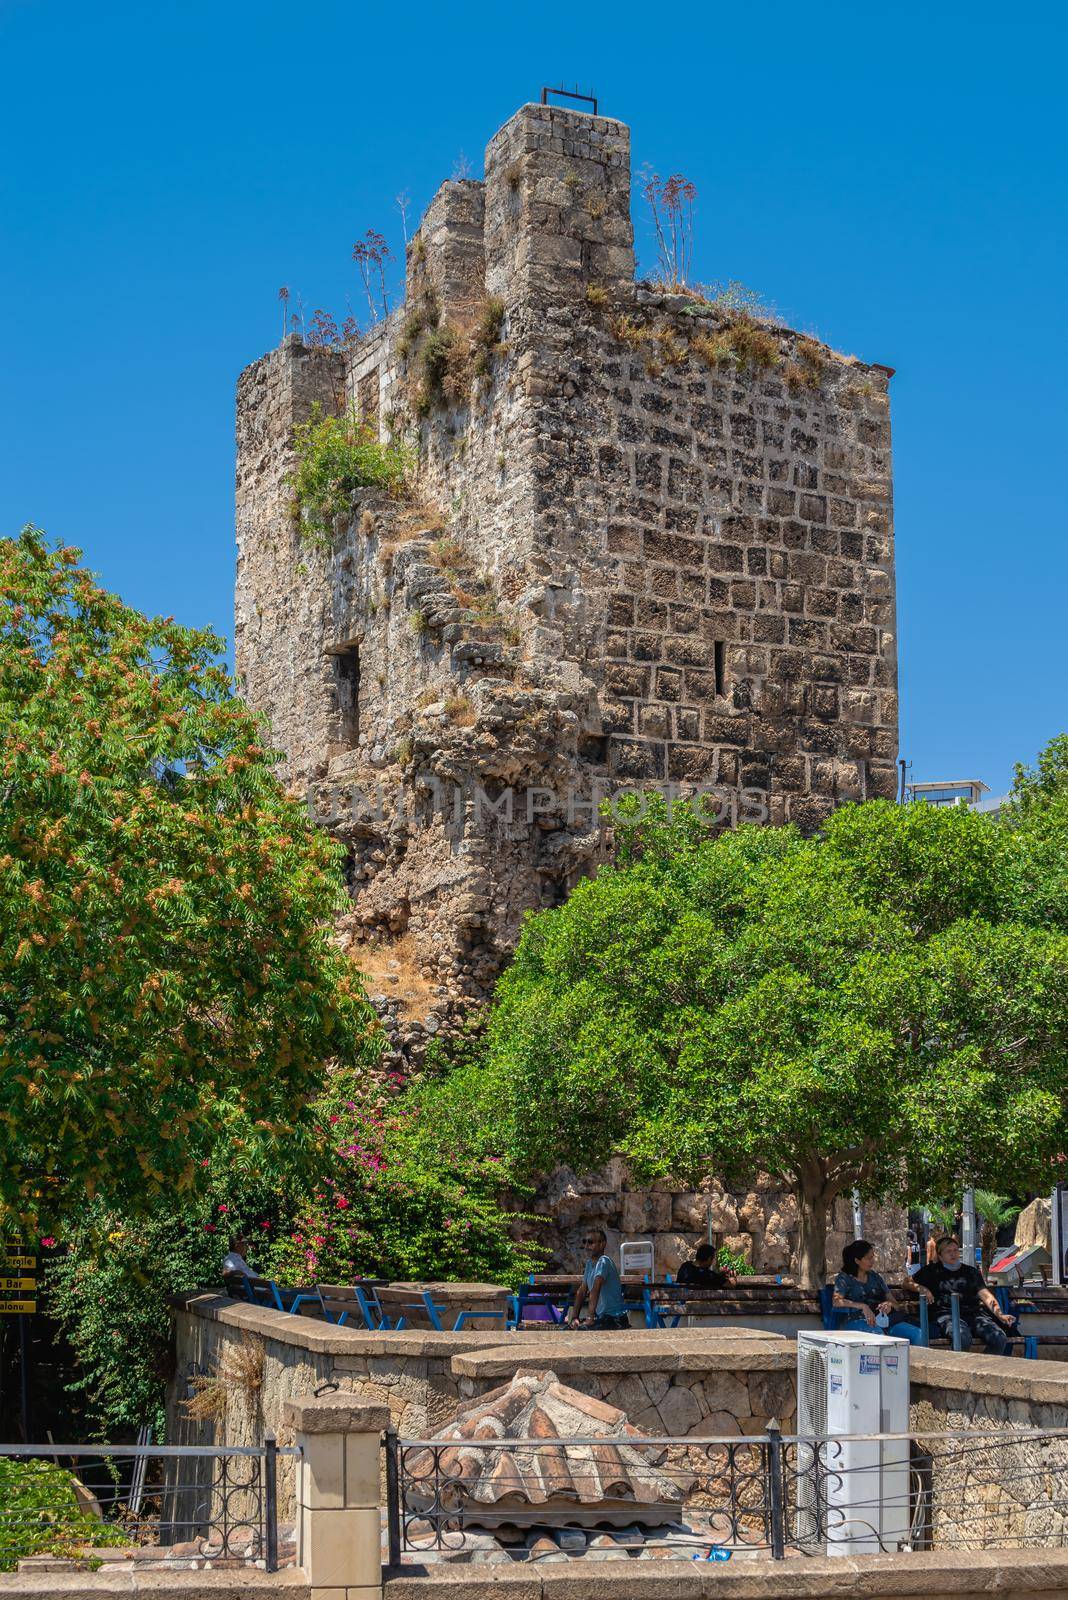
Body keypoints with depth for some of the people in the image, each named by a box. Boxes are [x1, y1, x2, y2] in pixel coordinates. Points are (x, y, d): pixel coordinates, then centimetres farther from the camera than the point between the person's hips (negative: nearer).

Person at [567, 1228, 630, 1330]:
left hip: (615, 1320, -9)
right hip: (601, 1317, 9)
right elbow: (581, 1292, 15)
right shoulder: (589, 1264, 12)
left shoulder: (603, 1261, -17)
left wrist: (590, 1318, -36)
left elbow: (595, 1289, -28)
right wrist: (574, 1317, 4)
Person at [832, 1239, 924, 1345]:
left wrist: (889, 1304, -6)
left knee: (918, 1335, -20)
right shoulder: (844, 1278, 7)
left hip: (883, 1319, 5)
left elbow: (894, 1303, 19)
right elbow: (837, 1301, -11)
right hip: (859, 1321, -5)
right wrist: (863, 1306, -23)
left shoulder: (876, 1277, 23)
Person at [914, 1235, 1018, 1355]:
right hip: (948, 1314, -3)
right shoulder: (933, 1271, 22)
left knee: (1000, 1339, -26)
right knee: (963, 1339, -38)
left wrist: (1000, 1314, -3)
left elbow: (985, 1295, 14)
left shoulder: (971, 1272, 26)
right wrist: (922, 1289, -4)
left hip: (974, 1312, 3)